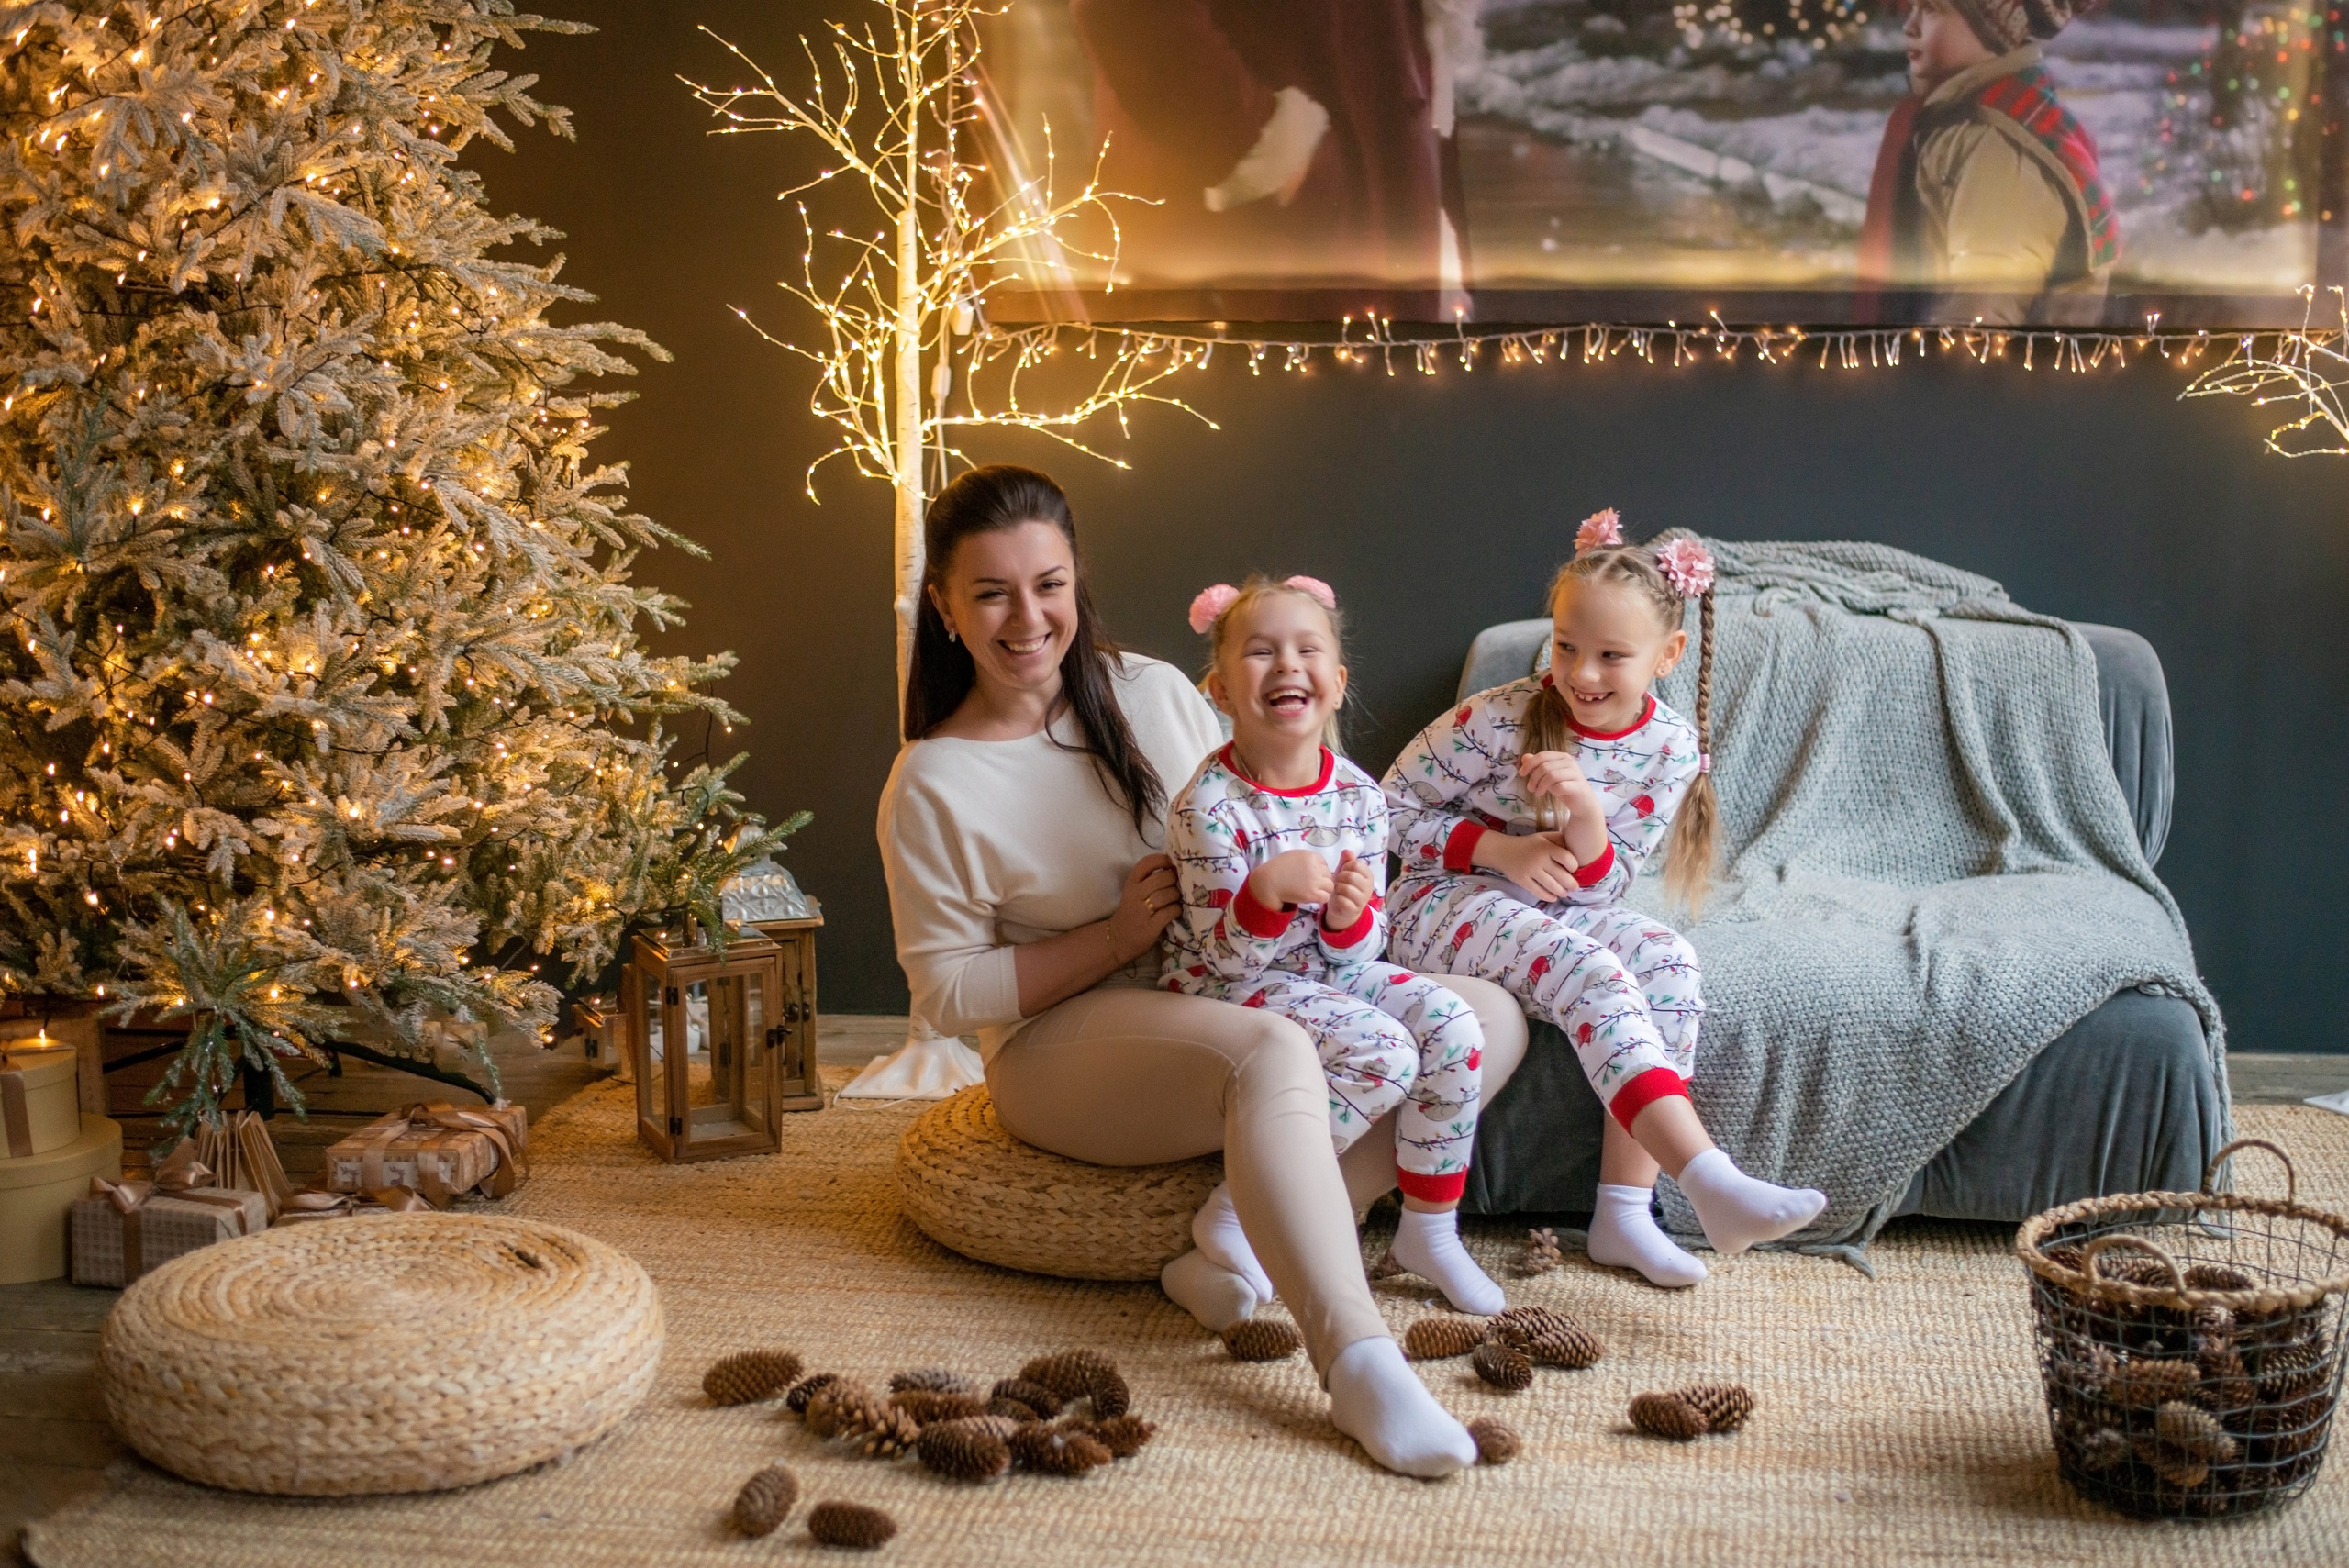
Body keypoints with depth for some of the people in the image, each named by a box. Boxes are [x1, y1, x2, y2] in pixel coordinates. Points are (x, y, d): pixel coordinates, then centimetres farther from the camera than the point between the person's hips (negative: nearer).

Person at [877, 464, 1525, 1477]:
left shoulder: (1150, 691, 6)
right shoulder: (932, 785, -7)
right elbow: (944, 991, -7)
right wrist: (1114, 939, -16)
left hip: (1226, 1001, 7)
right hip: (1063, 1045, -6)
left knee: (1488, 1018, -9)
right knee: (1273, 1055, -38)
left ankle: (1252, 1237, -23)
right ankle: (1357, 1363, -48)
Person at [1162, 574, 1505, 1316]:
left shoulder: (1358, 795, -3)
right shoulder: (1208, 805, -20)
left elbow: (1355, 955, 1)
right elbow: (1225, 956, -19)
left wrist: (1351, 916, -23)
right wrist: (1268, 890, -38)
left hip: (1328, 969, 6)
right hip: (1228, 986, -6)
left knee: (1450, 1025, -13)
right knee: (1383, 1053, -25)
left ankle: (1429, 1228, 3)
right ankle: (1233, 1214, -14)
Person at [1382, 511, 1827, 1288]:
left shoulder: (1670, 748, -6)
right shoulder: (1498, 720, -16)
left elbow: (1600, 887, -5)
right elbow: (1395, 807, -8)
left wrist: (1585, 813, -27)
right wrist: (1500, 849, -20)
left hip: (1562, 907, 5)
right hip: (1449, 902, -5)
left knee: (1666, 958, -25)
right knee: (1586, 970, -32)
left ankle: (1624, 1211, -22)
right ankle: (1711, 1183, -41)